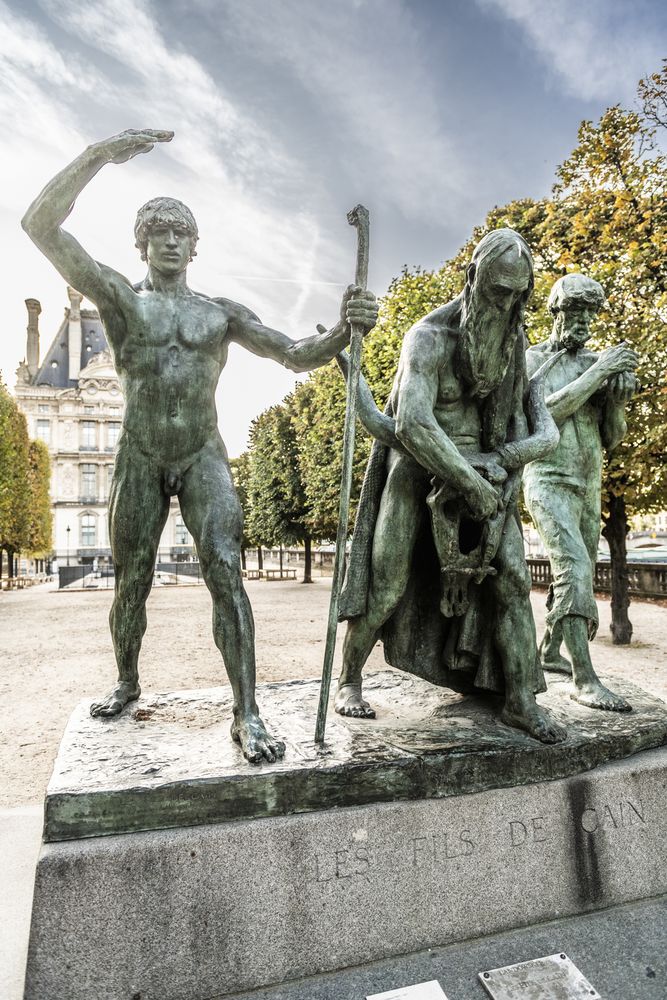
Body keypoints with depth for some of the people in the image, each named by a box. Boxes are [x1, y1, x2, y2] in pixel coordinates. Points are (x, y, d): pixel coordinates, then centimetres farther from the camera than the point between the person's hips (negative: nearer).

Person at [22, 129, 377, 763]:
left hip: (204, 459, 0)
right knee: (131, 585, 10)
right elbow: (40, 224, -5)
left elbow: (297, 356, 1)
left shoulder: (222, 312, 9)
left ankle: (246, 713, -11)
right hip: (139, 460, 1)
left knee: (226, 573, -16)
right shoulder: (118, 296, 6)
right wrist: (100, 153, -15)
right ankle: (127, 682, 35)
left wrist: (342, 331, -20)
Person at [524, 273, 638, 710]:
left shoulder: (596, 362, 11)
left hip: (589, 486, 7)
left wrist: (618, 398, -11)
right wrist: (597, 372, -20)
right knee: (574, 568, -21)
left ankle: (550, 652, 28)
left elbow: (613, 438, 9)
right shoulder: (533, 359, -1)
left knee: (579, 574, 11)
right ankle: (586, 679, -20)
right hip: (549, 482, -6)